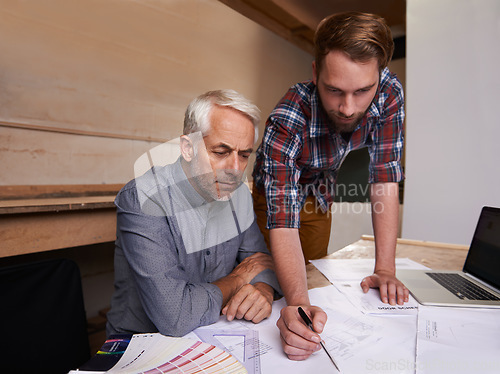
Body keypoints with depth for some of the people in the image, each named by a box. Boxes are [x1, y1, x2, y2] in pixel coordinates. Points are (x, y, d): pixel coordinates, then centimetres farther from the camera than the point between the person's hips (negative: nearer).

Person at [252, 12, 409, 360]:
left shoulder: (390, 94, -29)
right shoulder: (286, 121, -41)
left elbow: (385, 179, -27)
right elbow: (283, 223, -44)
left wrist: (385, 270, -31)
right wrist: (298, 303, -59)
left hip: (319, 197, 3)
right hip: (274, 196, -3)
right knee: (273, 280, 11)